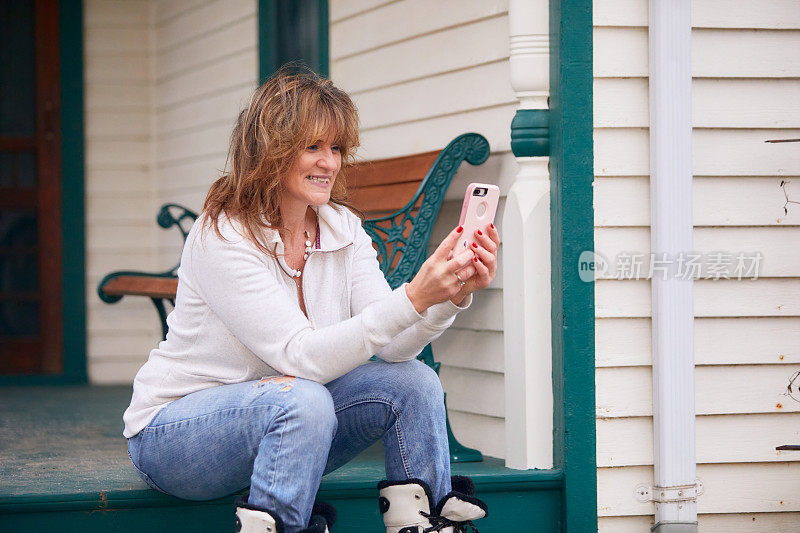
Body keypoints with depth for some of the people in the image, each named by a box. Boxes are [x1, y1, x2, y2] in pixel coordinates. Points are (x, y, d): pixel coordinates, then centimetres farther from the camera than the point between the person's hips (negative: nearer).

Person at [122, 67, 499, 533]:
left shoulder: (343, 228, 0)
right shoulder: (222, 237, -21)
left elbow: (393, 347, -11)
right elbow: (302, 358, -29)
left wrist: (454, 296, -30)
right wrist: (413, 298, -39)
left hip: (288, 419, 7)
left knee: (413, 380, -14)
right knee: (303, 401, -35)